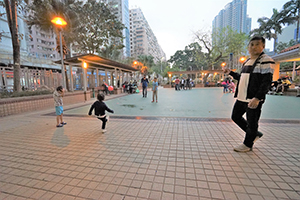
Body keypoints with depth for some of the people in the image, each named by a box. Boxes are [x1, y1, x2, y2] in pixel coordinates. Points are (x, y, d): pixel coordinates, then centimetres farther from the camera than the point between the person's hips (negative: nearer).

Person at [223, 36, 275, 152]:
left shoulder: (266, 61, -9)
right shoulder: (247, 62, 16)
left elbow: (267, 82, -17)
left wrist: (257, 98, -26)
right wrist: (230, 73, 19)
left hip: (253, 99, -9)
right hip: (241, 98, 9)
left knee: (251, 123, 4)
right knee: (235, 117, 18)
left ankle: (247, 145, 24)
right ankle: (255, 134, 37)